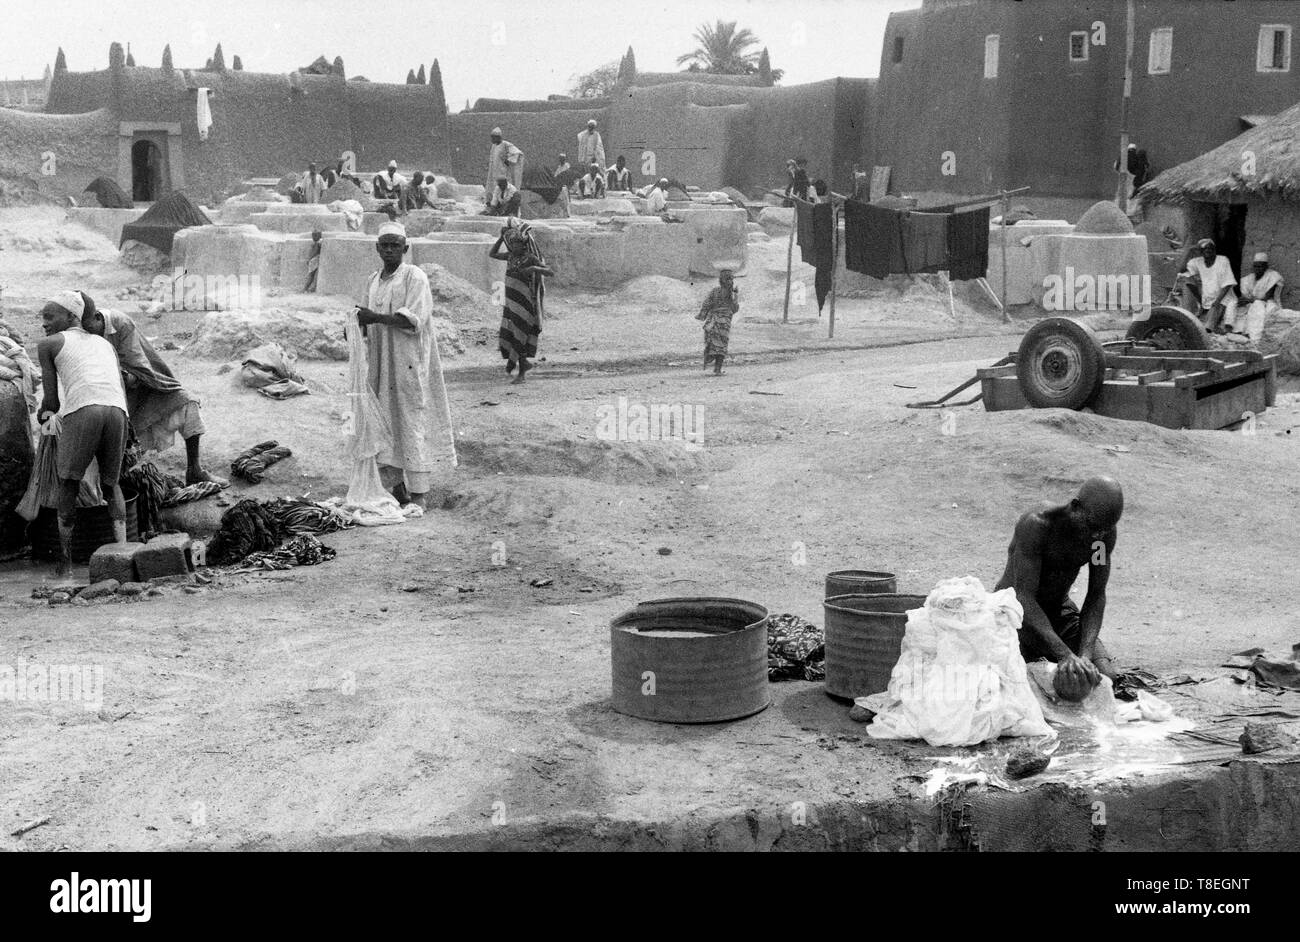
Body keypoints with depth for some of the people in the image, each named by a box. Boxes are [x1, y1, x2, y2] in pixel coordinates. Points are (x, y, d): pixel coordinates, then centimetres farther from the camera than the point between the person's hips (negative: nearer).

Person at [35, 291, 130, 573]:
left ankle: (65, 558, 13)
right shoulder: (105, 344, 33)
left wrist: (42, 413, 42)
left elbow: (52, 401, 18)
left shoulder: (47, 345, 20)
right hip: (117, 411, 4)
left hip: (81, 411, -4)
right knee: (110, 484, 22)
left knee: (67, 482, 15)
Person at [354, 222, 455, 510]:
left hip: (409, 362, -7)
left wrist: (376, 318, -22)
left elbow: (414, 319, -17)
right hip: (380, 361, 7)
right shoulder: (372, 280, 14)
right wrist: (358, 325, 1)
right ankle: (397, 486, 18)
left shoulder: (415, 277, -7)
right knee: (383, 424, 7)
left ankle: (419, 494, 0)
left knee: (412, 424, -5)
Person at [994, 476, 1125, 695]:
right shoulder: (1035, 525, -31)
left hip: (1059, 610, 5)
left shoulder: (1105, 532, -13)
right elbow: (1024, 597, -33)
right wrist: (1064, 655, -43)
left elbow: (1096, 595, -9)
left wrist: (1085, 654, -26)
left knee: (1107, 676, -12)